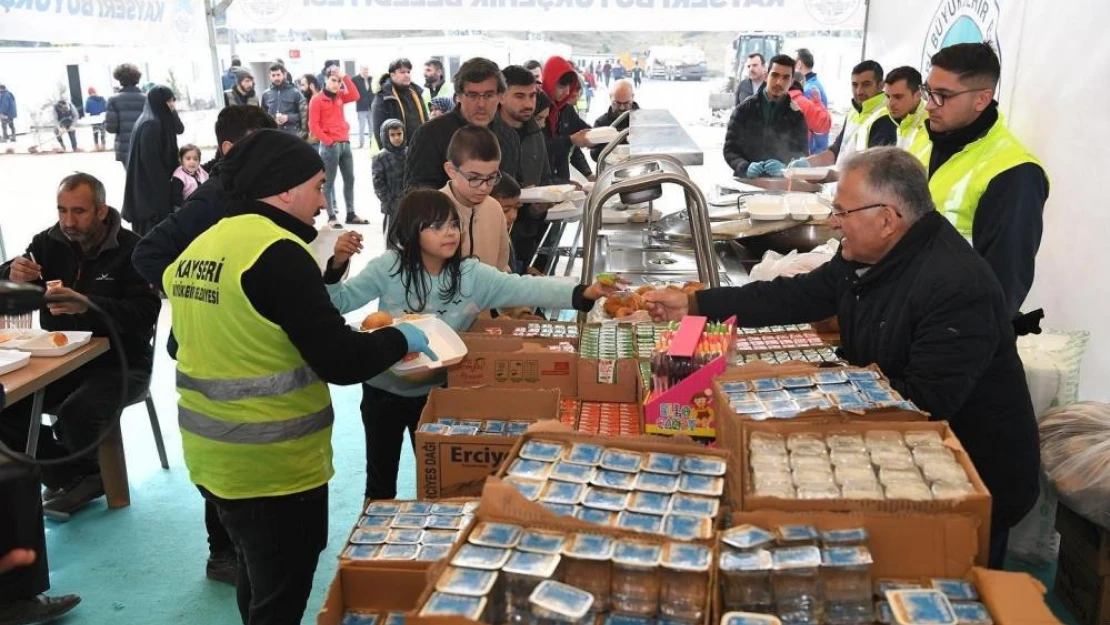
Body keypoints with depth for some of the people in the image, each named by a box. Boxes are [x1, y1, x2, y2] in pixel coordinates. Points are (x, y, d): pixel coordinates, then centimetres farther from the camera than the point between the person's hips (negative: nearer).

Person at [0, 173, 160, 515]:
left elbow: (145, 316, -23)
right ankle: (75, 477, 0)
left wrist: (89, 305, -37)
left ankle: (72, 476, 5)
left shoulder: (131, 249, -12)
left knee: (76, 413, -31)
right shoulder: (49, 243, 3)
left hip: (119, 364, -5)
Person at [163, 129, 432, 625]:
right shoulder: (277, 252, -21)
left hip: (213, 458, 9)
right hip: (273, 466, -8)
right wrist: (400, 338, -6)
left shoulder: (197, 248, 6)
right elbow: (339, 361, -24)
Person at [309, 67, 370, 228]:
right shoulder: (317, 100, -6)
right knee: (329, 182, -1)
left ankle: (351, 214, 16)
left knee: (349, 179, 9)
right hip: (330, 146, -7)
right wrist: (328, 141, -13)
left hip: (345, 143, 7)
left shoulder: (340, 96, 12)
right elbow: (313, 125, -10)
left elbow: (355, 96, -5)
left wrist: (345, 77, -6)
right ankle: (331, 217, 2)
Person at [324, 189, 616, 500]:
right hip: (383, 391, -1)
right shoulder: (388, 268, -16)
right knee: (381, 476, 16)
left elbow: (525, 289, -26)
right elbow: (338, 302, -9)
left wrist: (583, 293, -40)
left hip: (436, 392, 1)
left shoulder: (472, 274, -15)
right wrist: (337, 265, -29)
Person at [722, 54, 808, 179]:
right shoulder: (744, 110, 7)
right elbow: (730, 149, 3)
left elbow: (801, 155, 4)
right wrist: (746, 167, -17)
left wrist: (783, 168, -17)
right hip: (745, 181, 0)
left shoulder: (796, 116, 8)